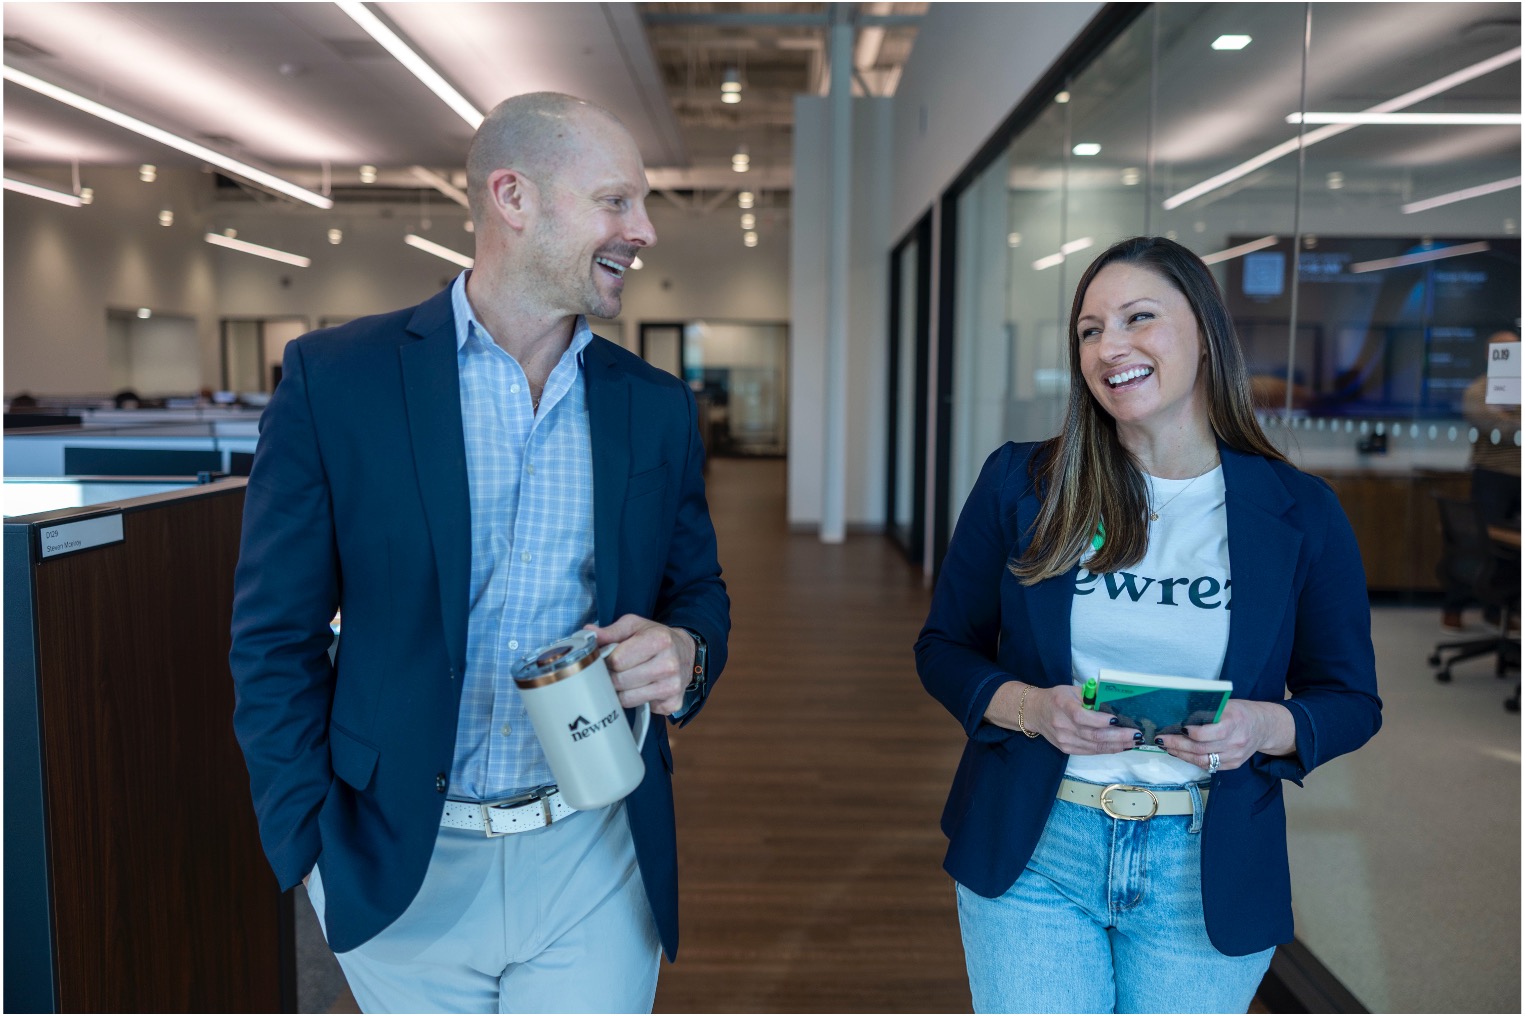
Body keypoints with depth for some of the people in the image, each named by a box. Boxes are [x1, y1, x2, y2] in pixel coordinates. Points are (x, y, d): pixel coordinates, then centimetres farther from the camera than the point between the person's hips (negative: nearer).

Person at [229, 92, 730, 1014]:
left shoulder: (657, 407, 1)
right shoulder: (335, 379, -7)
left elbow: (698, 590, 10)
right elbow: (276, 636, -3)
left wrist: (685, 653, -13)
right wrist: (313, 844, -7)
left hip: (594, 858, 2)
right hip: (397, 865, -1)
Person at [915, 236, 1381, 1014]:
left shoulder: (1299, 513, -3)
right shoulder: (1020, 484, -4)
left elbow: (1350, 700, 4)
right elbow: (943, 648, 3)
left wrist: (1264, 727, -17)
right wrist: (1027, 707, -17)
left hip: (1206, 875, 1)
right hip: (1032, 856, 0)